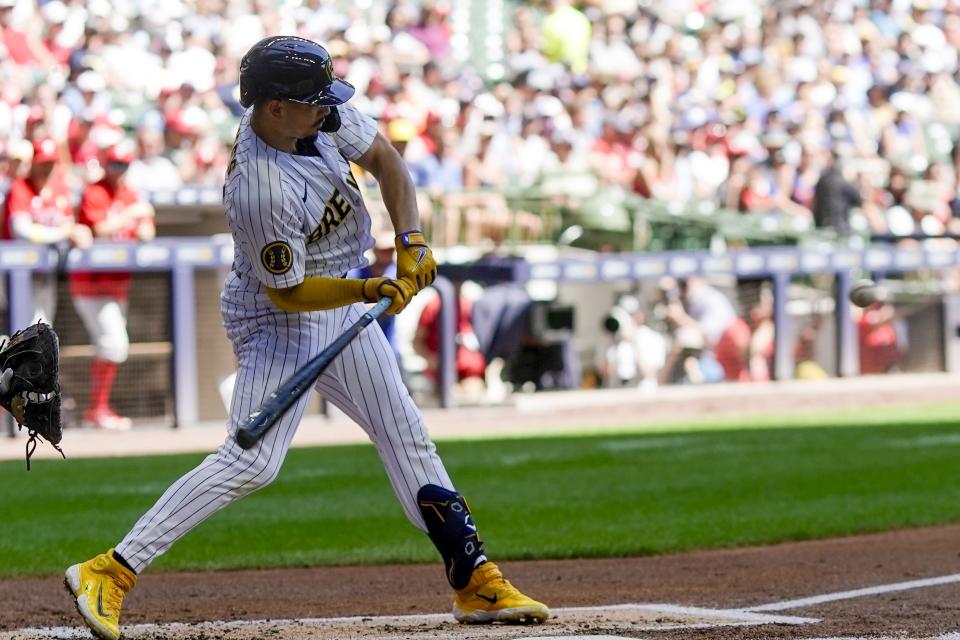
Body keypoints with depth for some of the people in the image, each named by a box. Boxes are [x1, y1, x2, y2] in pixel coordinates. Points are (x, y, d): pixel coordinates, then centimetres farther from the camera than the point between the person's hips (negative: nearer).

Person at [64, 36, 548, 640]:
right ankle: (110, 572, -17)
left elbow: (384, 159, 2)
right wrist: (367, 290, -32)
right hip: (279, 316, -9)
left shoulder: (322, 111, -12)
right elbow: (287, 294, -23)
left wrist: (411, 241, -9)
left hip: (340, 298, 9)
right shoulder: (259, 190, -33)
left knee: (406, 433, 11)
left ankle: (477, 581, 19)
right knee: (252, 460, -19)